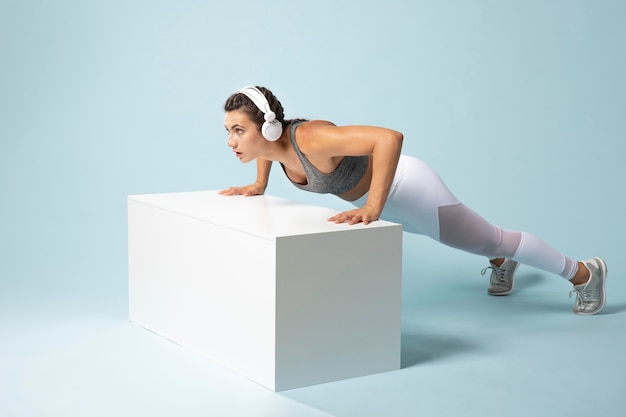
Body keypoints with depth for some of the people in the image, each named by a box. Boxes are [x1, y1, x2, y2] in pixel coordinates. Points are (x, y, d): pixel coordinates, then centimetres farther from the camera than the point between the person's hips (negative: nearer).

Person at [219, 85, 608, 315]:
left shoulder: (310, 138, -40)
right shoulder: (271, 137, -17)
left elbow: (390, 137, -50)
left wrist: (372, 208, -51)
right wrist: (259, 185, 2)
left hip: (405, 187, -7)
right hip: (376, 196, 7)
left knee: (489, 240, 12)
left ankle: (584, 271, 33)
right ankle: (503, 262, 64)